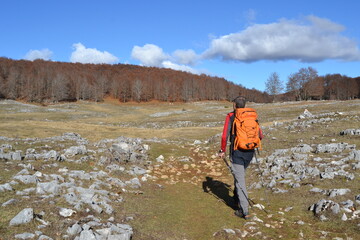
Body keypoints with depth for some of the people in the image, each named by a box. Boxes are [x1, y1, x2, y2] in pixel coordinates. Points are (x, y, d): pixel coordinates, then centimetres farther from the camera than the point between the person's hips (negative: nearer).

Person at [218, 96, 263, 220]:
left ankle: (244, 211, -1)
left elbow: (225, 135, -13)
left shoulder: (231, 116, -6)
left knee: (240, 180, -1)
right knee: (240, 175, 27)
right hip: (250, 152, 5)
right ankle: (236, 197, 44)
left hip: (237, 152, -5)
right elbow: (260, 135, 8)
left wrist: (222, 151, -3)